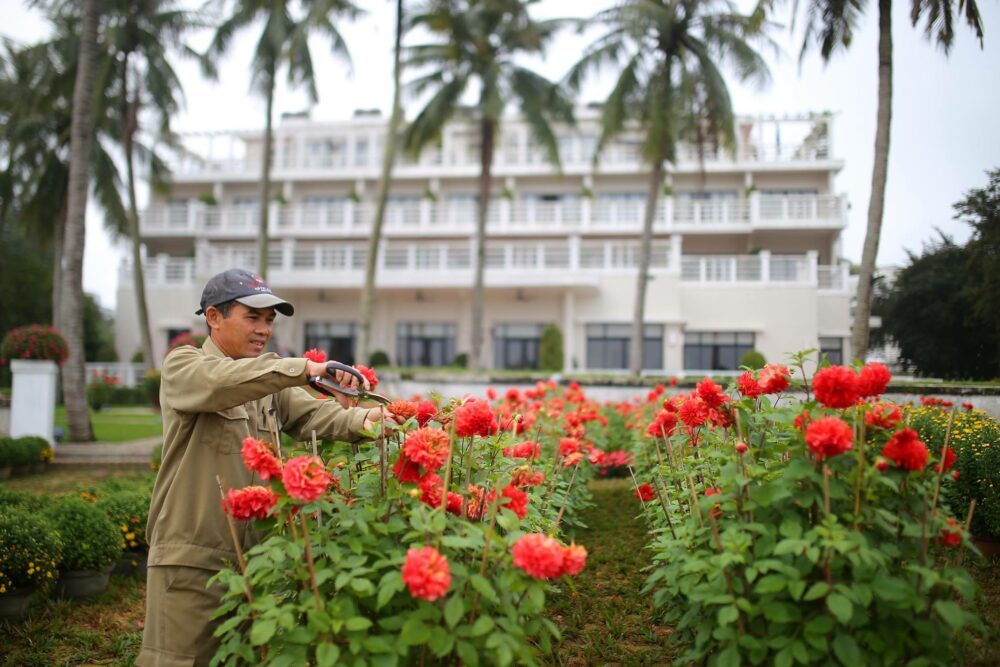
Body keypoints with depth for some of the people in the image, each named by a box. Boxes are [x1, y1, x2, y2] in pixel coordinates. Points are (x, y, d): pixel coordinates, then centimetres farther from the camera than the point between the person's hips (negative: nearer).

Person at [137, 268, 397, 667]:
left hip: (254, 557, 6)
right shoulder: (182, 367, -4)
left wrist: (361, 420, -22)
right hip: (191, 559, -5)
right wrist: (303, 368, -34)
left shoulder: (271, 385, 13)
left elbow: (311, 414, -2)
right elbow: (222, 383, -26)